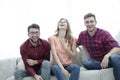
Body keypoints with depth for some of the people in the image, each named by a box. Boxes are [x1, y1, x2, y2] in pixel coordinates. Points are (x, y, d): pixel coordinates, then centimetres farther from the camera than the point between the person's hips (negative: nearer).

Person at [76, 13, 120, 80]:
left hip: (107, 59, -3)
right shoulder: (82, 35, 1)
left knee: (114, 57, -38)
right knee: (86, 62, -29)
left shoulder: (104, 33, -13)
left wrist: (107, 56, -42)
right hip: (96, 62, 4)